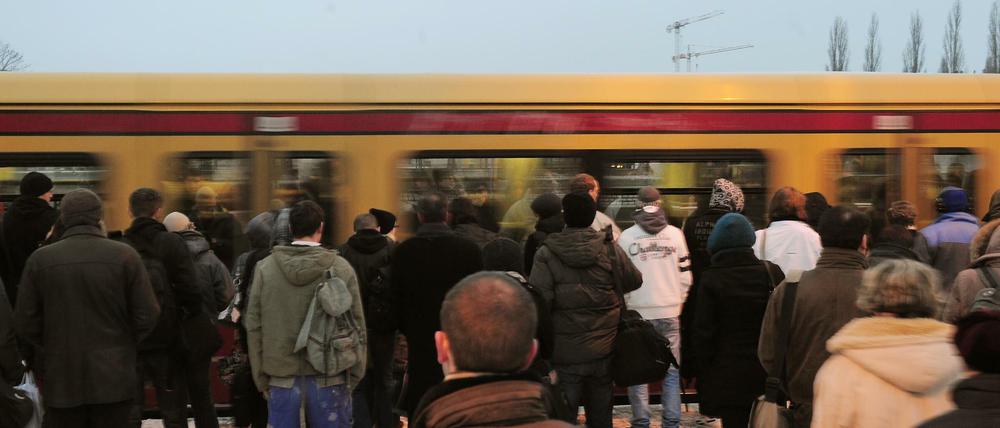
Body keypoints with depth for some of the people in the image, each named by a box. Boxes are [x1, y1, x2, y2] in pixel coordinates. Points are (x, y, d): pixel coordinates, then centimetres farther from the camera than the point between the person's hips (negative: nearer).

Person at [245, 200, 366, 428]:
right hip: (330, 380, -1)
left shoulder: (265, 268, 1)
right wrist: (354, 376, 9)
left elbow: (254, 326, 4)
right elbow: (357, 325, 0)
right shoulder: (341, 268, -4)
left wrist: (261, 378, 11)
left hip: (282, 379, 1)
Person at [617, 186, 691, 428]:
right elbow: (685, 276, 2)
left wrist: (626, 308, 9)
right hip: (669, 312, 1)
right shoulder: (675, 234, 0)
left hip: (639, 313, -1)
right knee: (672, 370, 9)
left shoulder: (626, 237, -4)